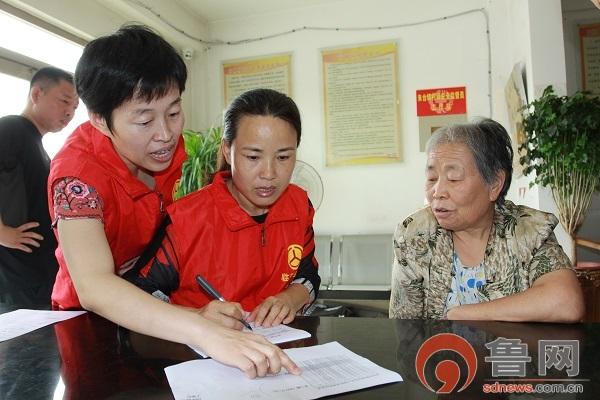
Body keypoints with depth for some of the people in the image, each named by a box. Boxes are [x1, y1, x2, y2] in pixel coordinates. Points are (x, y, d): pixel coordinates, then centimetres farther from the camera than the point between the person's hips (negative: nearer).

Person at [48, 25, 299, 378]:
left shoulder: (169, 146, -10)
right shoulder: (78, 172, -25)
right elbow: (93, 287, -39)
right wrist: (205, 332, -50)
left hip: (156, 308, 4)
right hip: (90, 322, -4)